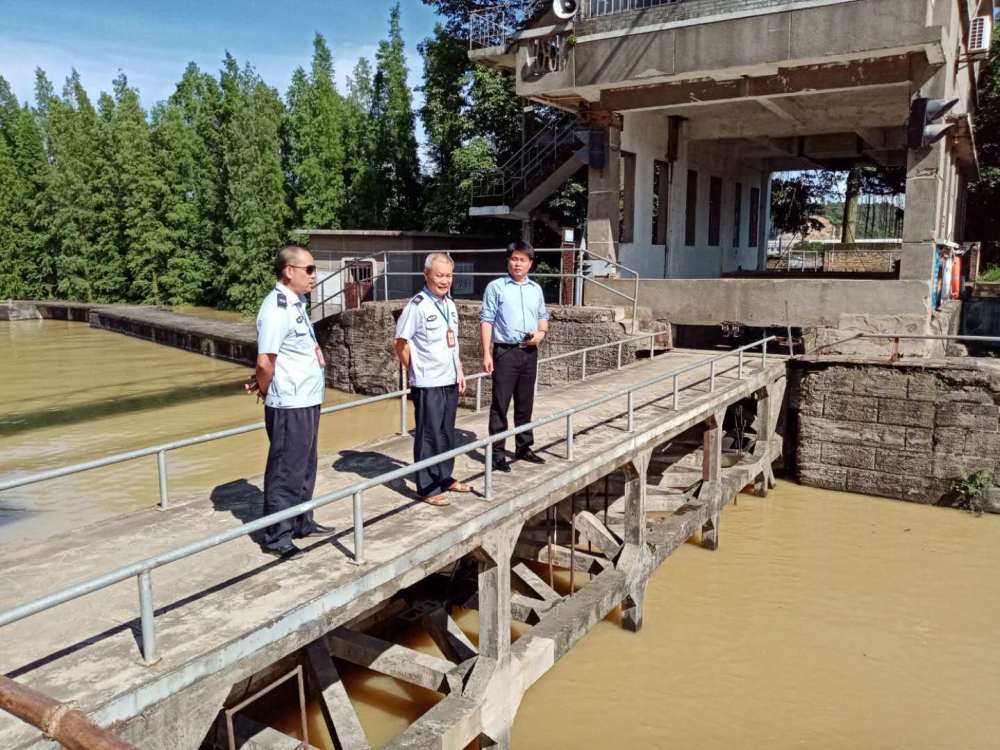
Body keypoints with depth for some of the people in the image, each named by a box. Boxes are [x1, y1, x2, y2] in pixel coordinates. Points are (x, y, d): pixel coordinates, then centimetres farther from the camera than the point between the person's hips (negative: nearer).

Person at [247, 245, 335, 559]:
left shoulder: (296, 303, 12)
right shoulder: (277, 308, -19)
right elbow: (265, 362, -22)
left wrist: (264, 383, 9)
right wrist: (266, 391, -5)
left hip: (307, 402, 9)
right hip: (290, 407, -9)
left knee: (304, 468, 20)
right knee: (284, 473, 2)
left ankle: (302, 523, 35)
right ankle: (276, 537, 13)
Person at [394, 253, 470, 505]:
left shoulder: (449, 304, 10)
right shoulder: (417, 305, -14)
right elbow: (401, 344, -12)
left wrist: (459, 371, 15)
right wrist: (418, 371, -5)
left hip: (450, 381, 7)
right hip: (428, 384, -7)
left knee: (447, 434, 16)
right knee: (429, 436, 1)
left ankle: (445, 478, 30)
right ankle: (428, 488, 12)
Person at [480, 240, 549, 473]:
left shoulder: (536, 289, 12)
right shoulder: (496, 287, -3)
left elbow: (543, 317, 22)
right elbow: (486, 321, -6)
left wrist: (541, 332, -1)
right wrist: (487, 354, -13)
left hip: (529, 352, 5)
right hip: (505, 351, -5)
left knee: (525, 404, 13)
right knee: (500, 405, -2)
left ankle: (523, 447, 25)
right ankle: (497, 453, 3)